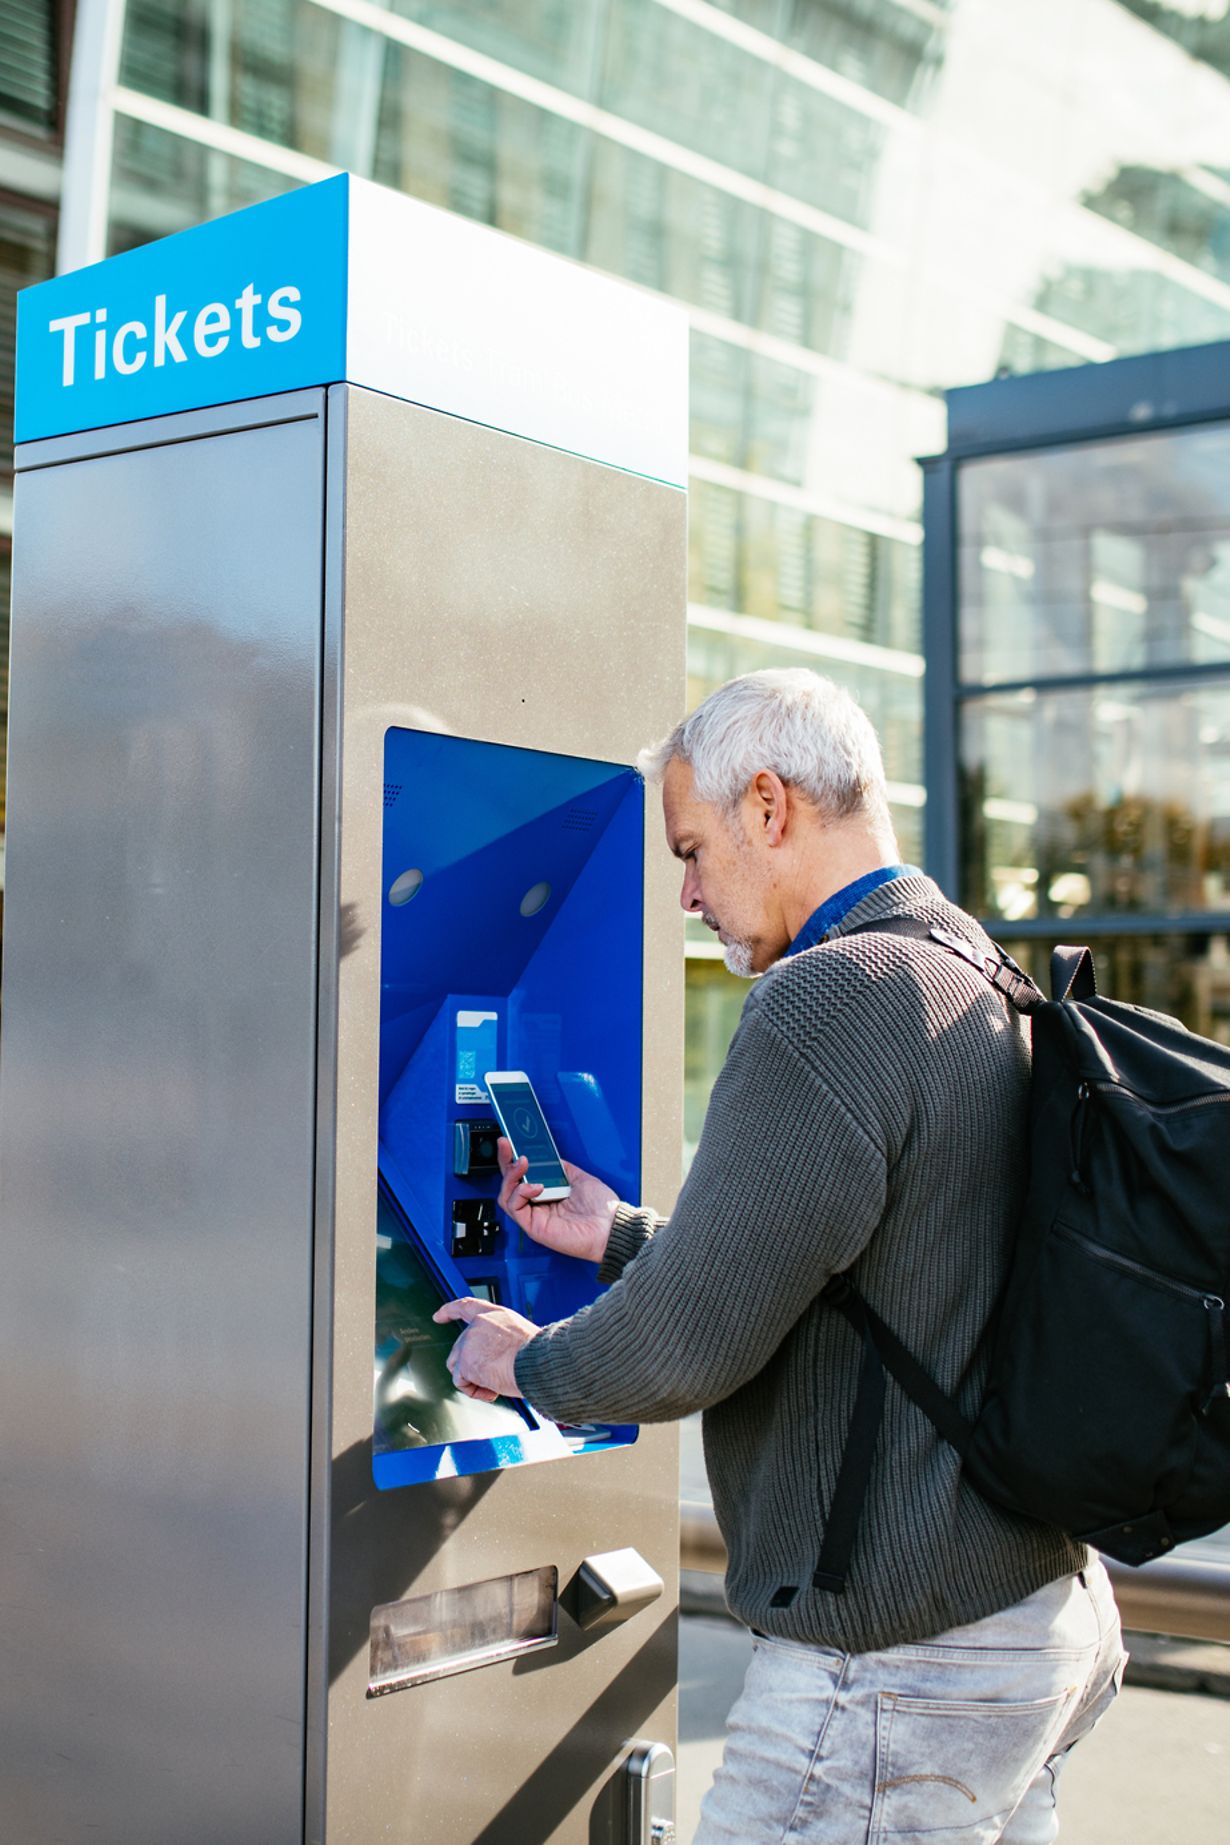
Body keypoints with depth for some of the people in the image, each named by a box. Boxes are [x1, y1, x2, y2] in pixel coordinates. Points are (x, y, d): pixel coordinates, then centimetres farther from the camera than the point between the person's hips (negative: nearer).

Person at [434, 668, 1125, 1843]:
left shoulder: (832, 1000, -19)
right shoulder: (987, 989, 12)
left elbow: (693, 1340, -21)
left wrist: (528, 1363, -1)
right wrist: (618, 1238, 25)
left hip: (898, 1675, -10)